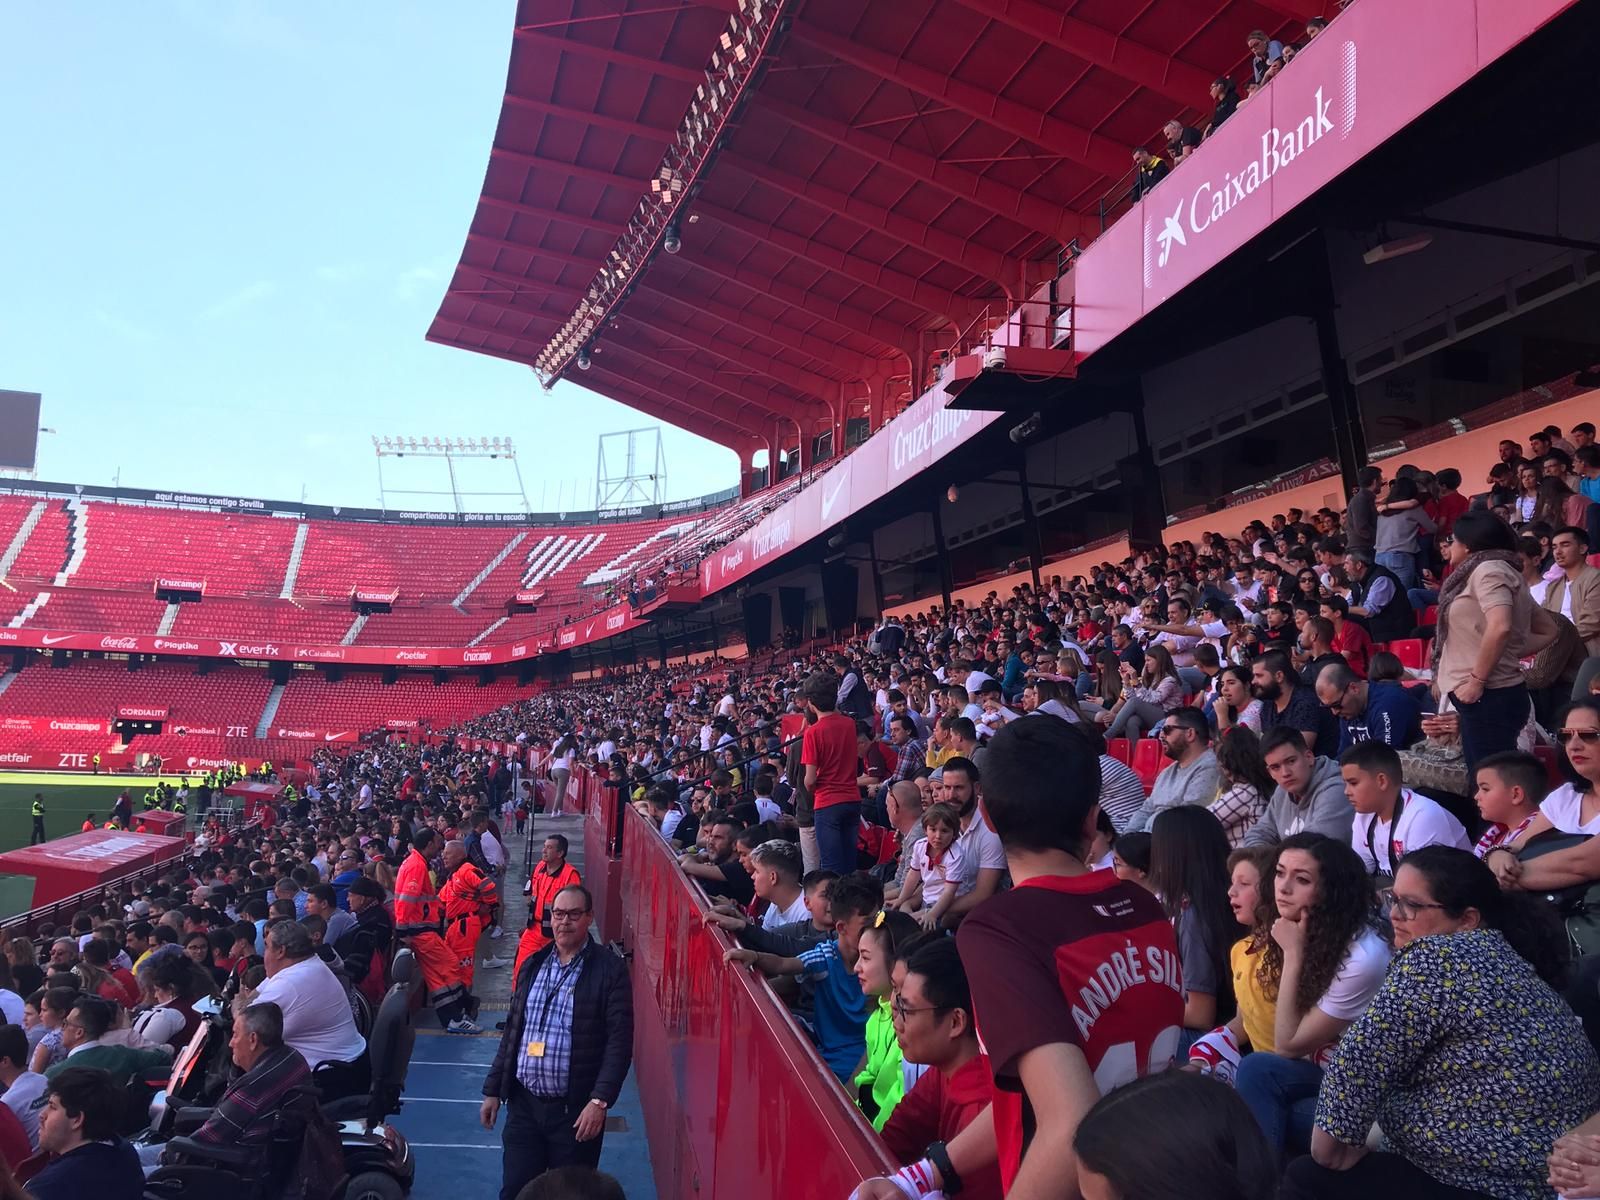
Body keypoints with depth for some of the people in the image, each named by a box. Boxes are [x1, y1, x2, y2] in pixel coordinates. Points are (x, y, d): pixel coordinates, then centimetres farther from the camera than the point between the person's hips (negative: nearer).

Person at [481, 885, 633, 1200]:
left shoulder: (610, 969, -8)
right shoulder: (532, 964, 9)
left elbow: (619, 1042, -12)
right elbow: (511, 1031, 14)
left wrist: (599, 1101, -18)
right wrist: (493, 1090, 12)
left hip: (576, 1108, -4)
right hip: (523, 1103, 4)